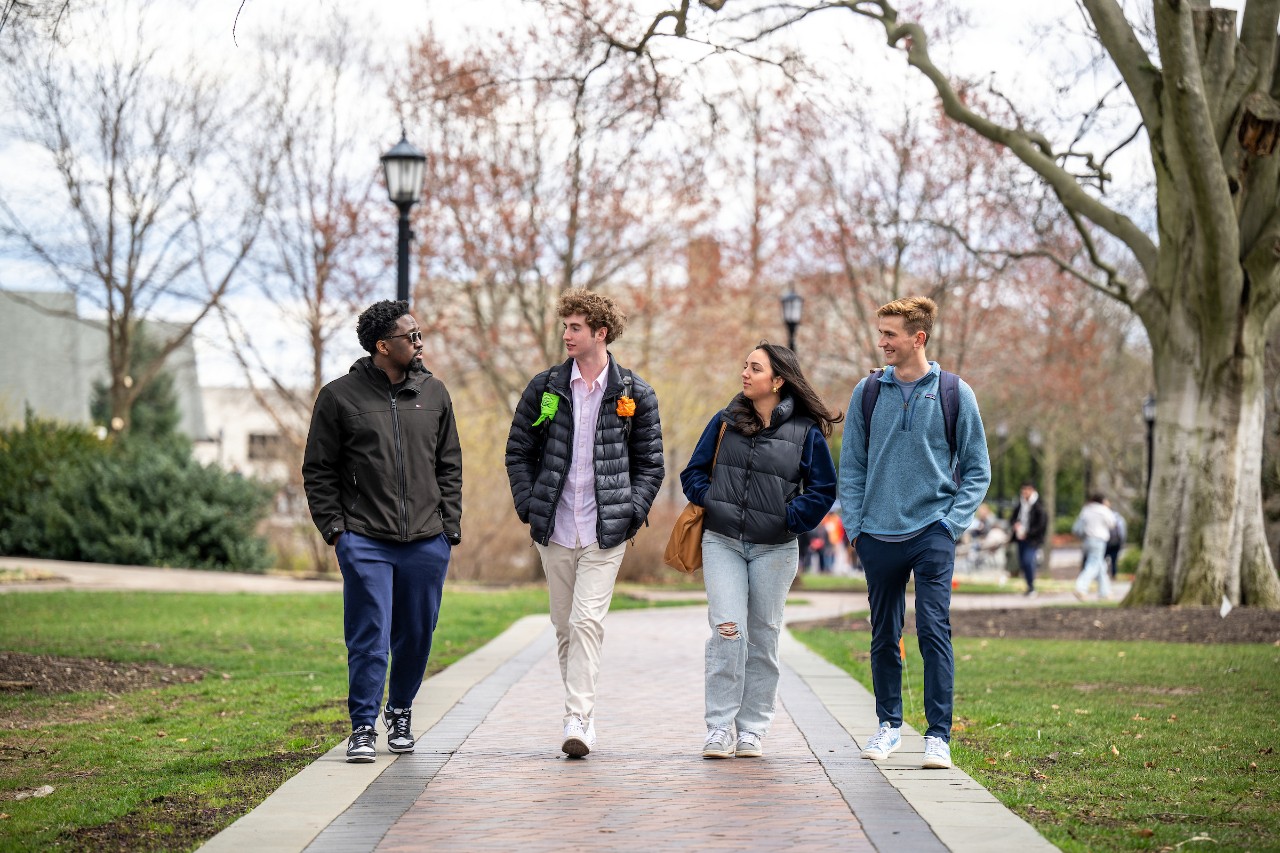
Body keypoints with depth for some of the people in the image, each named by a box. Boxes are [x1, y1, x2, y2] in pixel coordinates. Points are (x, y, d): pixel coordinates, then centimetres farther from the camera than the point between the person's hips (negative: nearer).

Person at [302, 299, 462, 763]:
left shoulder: (433, 393, 10)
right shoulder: (340, 396, 0)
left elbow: (449, 467, 15)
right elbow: (318, 471, 4)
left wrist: (450, 526, 7)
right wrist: (334, 528, -4)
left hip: (427, 542, 3)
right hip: (365, 542, -3)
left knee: (416, 635, 10)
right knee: (369, 636, -7)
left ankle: (400, 713, 29)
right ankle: (364, 726, 1)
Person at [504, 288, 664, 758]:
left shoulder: (635, 394, 2)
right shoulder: (544, 388, 6)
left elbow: (650, 463, 7)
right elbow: (518, 451, 12)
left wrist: (632, 513, -4)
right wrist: (529, 507, 1)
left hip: (605, 533, -3)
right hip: (554, 531, 3)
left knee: (587, 621, -14)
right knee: (564, 627, 9)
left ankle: (578, 720, -16)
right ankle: (582, 715, 19)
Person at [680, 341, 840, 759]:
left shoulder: (806, 431, -1)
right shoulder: (724, 422, 6)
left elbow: (823, 489, 4)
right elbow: (693, 472, 14)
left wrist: (791, 518, -6)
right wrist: (712, 503, -2)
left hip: (774, 549, -1)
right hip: (722, 542, 1)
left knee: (763, 638, 5)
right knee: (727, 630, -11)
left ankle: (752, 730, 13)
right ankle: (719, 728, -7)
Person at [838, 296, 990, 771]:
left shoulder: (954, 394, 1)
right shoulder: (867, 393, 6)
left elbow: (977, 469, 5)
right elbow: (851, 466, 11)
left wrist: (953, 522, -6)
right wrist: (855, 526, 1)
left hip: (932, 535, -3)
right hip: (878, 536, 3)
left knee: (934, 631, -12)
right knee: (884, 636, 10)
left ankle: (939, 735, -8)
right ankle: (889, 724, 25)